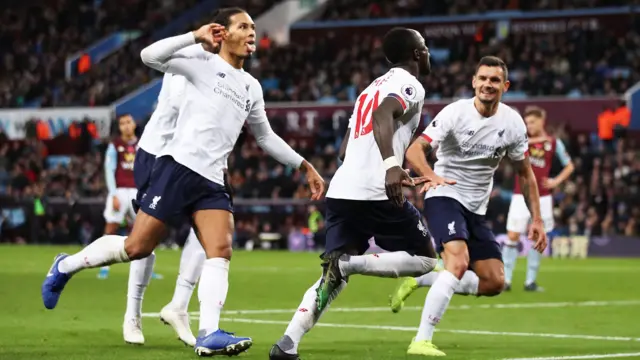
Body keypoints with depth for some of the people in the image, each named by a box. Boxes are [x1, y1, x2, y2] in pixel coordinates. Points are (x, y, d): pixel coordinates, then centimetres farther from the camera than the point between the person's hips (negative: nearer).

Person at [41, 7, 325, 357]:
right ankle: (65, 266, 15)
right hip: (178, 166, -6)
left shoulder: (251, 87, 19)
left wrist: (304, 166, 28)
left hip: (212, 181, 6)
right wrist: (195, 37, -13)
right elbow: (149, 55, -12)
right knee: (136, 247, -6)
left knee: (221, 252, -13)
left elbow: (266, 137, 31)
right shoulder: (204, 64, 0)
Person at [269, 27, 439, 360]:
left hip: (341, 190, 8)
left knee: (333, 279, 7)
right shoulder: (409, 85, 1)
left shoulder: (372, 88, 27)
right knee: (425, 259, 8)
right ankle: (348, 262, -14)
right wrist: (392, 165, -34)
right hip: (377, 193, -7)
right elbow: (383, 115, -22)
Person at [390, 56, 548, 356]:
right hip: (445, 197, -6)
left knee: (494, 283, 1)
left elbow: (525, 173, 11)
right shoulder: (456, 112, -14)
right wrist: (432, 176, -42)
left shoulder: (512, 123, -1)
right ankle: (421, 341, -30)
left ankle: (420, 281, 13)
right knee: (459, 262, -30)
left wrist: (536, 219, 4)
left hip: (476, 210, 6)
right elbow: (414, 149, -21)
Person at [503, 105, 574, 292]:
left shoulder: (554, 143, 3)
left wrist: (556, 181, -2)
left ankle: (530, 282, 10)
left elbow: (569, 166, 13)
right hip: (521, 197, -1)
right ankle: (505, 279, -2)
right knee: (513, 236, -6)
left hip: (542, 198, 1)